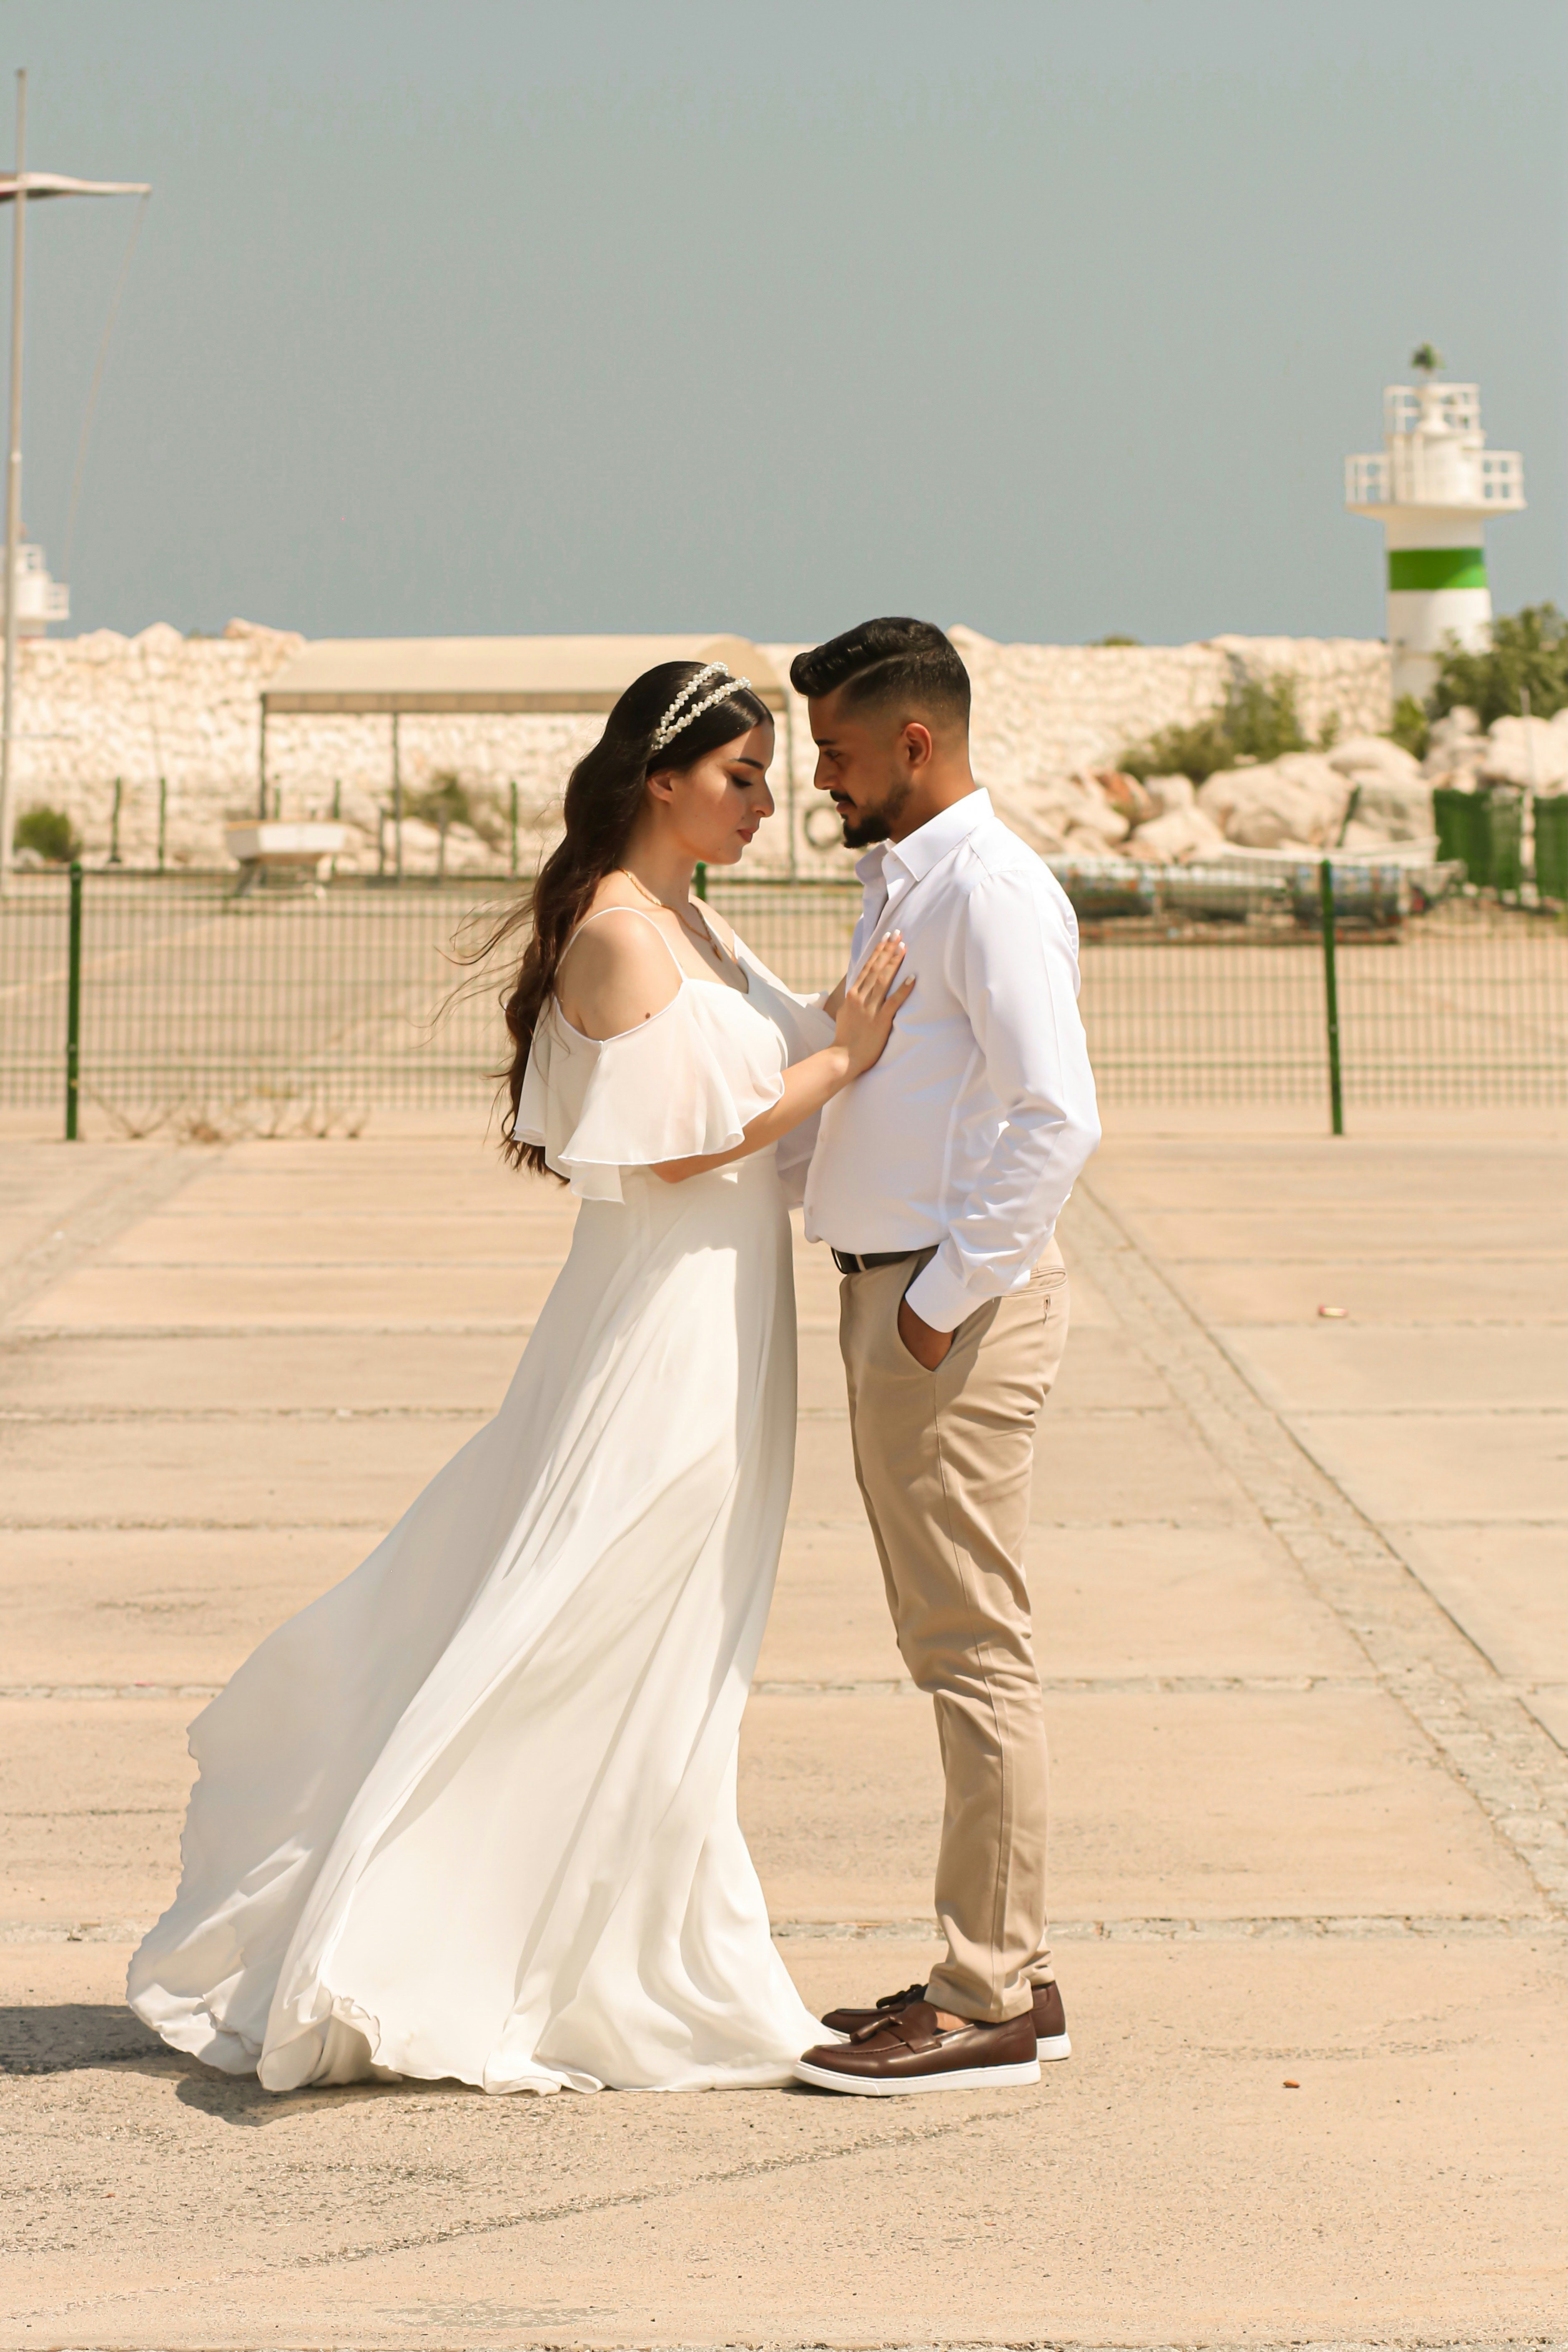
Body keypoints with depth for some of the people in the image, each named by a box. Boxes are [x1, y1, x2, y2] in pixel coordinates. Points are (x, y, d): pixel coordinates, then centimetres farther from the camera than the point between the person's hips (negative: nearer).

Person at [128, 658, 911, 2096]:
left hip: (711, 1323, 10)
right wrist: (842, 1060, -15)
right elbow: (678, 1143, -20)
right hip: (665, 1318, -10)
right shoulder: (620, 933, -16)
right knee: (606, 1649, -7)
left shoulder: (684, 923, 14)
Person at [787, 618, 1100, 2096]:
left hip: (956, 1312, -10)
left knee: (973, 1647, -6)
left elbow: (1056, 1118, -22)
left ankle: (990, 2008, -2)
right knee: (952, 1644, 13)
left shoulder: (989, 888, -15)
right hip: (893, 1297, 10)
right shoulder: (899, 884, 16)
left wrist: (947, 1298, -20)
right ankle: (1004, 1975, 20)